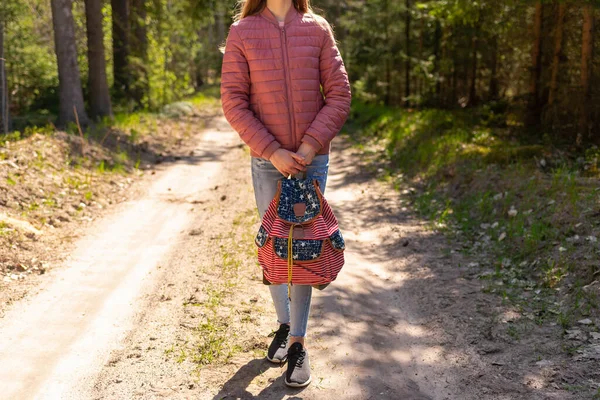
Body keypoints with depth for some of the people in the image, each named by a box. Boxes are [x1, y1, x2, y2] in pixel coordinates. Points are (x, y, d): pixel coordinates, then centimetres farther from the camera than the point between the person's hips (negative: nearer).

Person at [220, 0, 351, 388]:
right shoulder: (242, 33, -1)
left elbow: (339, 93, -1)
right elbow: (233, 101, -5)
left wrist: (312, 144, -12)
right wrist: (272, 152, -13)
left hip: (313, 160, 0)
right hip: (268, 162, 0)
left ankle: (298, 342, 13)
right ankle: (283, 324, 32)